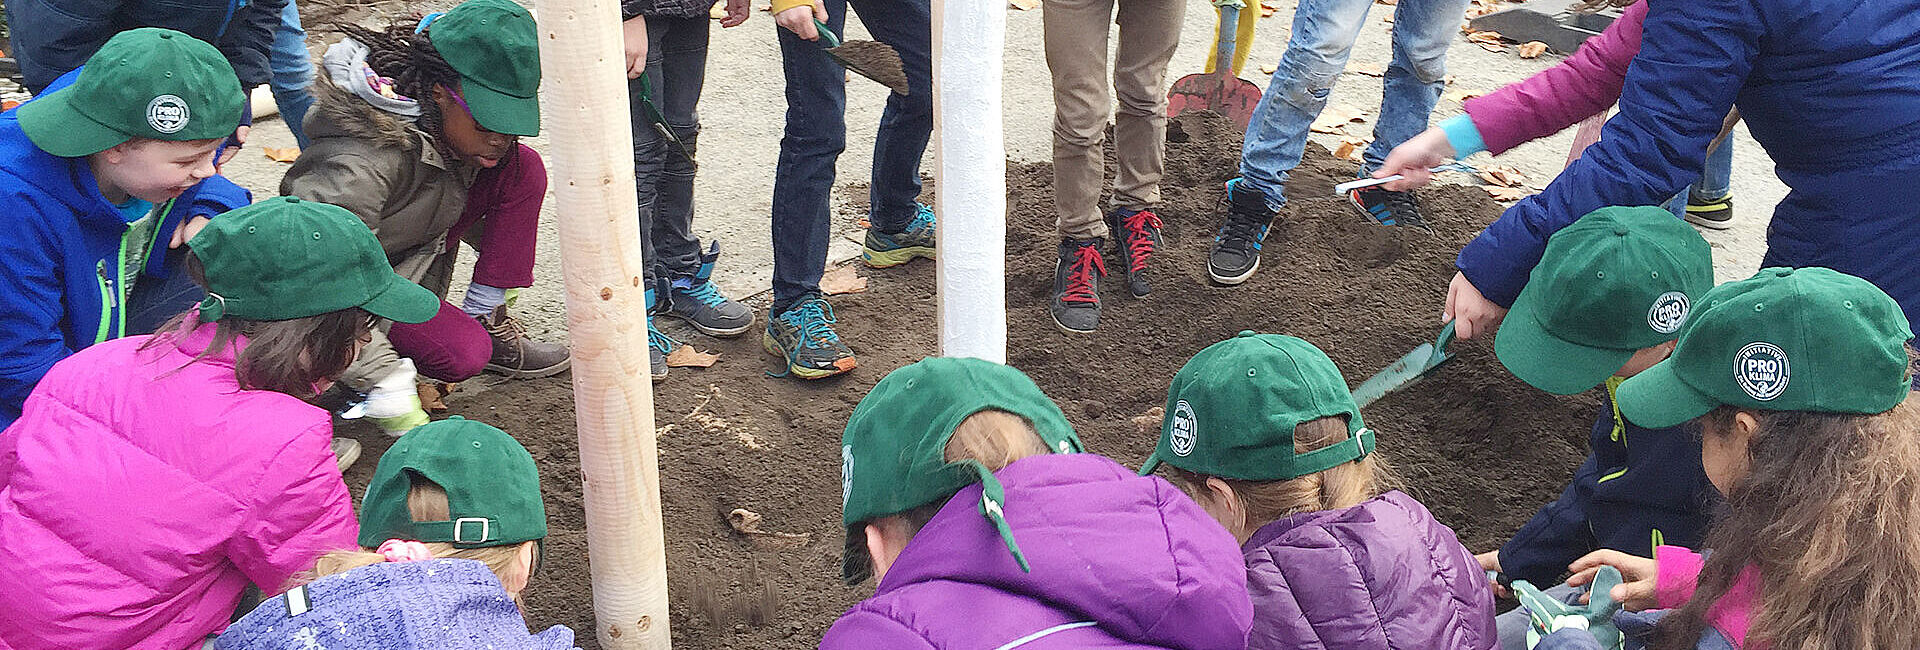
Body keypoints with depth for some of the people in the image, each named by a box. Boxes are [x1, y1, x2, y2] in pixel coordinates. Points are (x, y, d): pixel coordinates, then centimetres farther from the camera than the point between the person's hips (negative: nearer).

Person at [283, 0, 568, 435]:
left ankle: (485, 320, -4)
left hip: (419, 243, 7)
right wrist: (387, 387, -41)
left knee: (524, 169, -13)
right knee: (463, 355, -29)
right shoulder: (363, 163, -39)